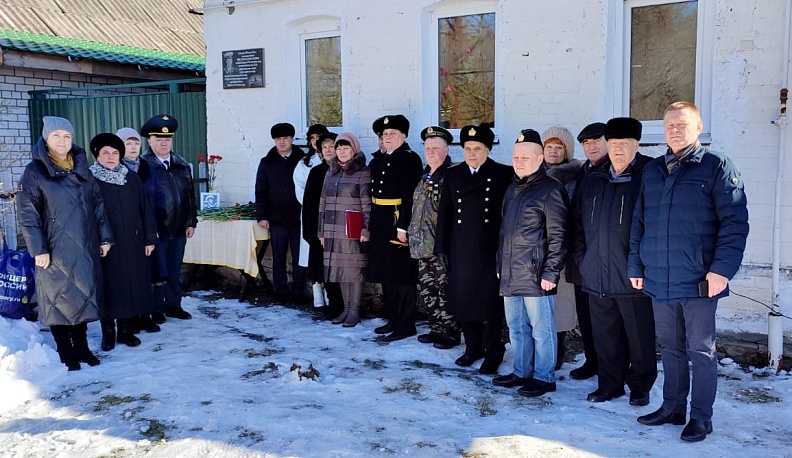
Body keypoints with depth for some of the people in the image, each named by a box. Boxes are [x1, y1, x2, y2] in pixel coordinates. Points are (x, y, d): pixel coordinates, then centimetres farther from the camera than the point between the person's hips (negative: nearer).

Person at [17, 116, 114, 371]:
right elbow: (27, 214, -9)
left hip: (86, 248, 5)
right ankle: (65, 352, 17)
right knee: (59, 299, 4)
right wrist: (38, 249, -14)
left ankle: (81, 346, 25)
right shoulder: (35, 172, -6)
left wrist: (105, 237, 7)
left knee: (84, 296, 11)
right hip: (56, 250, -5)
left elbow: (98, 205, 12)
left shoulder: (82, 168, 9)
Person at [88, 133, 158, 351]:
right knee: (109, 288, 4)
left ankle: (126, 329, 20)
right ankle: (108, 332, 17)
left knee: (131, 287, 7)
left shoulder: (132, 179, 8)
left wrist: (149, 238, 5)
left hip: (132, 245, 3)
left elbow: (145, 209, 8)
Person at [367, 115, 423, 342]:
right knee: (386, 274, 14)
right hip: (381, 224, 8)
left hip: (399, 223, -8)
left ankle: (405, 325, 7)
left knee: (402, 276, -2)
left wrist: (403, 227, -22)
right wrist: (371, 224, 12)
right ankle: (393, 319, 26)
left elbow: (409, 196, -18)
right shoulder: (378, 160, 14)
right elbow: (372, 193, 15)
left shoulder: (409, 160, -10)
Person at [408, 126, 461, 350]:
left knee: (446, 291, -2)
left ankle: (452, 332, 10)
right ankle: (437, 329, 25)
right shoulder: (424, 176, 16)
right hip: (423, 245, 8)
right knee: (427, 289, 13)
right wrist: (413, 233, 19)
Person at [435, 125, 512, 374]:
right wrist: (442, 247, 7)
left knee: (491, 303, 3)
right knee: (463, 300, 10)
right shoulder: (452, 175, 10)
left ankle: (493, 353, 17)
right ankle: (473, 348, 27)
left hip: (491, 251, -4)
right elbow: (444, 213, 10)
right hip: (461, 251, 4)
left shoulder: (504, 174, -2)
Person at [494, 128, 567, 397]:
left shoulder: (550, 189, -8)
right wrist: (500, 265, 18)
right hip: (510, 275, 8)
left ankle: (544, 378, 14)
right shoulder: (512, 189, 16)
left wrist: (550, 272, -16)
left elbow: (557, 235, -12)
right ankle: (521, 372, 28)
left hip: (535, 275, -8)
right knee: (516, 328, 16)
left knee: (541, 329, 2)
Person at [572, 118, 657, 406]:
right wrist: (581, 258, 11)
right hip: (597, 276, 5)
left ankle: (640, 387, 23)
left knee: (640, 336, 7)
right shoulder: (591, 182, 12)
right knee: (605, 336, 14)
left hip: (633, 277, -5)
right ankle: (609, 385, 28)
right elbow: (578, 223, 18)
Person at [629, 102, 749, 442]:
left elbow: (735, 221, -9)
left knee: (700, 351, 6)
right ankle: (672, 408, 28)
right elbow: (639, 222, 15)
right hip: (658, 281, 5)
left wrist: (722, 268, -16)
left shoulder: (717, 166, -3)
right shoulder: (652, 170, 12)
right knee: (670, 349, 15)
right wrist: (636, 266, 11)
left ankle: (701, 417, 18)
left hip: (698, 282, -5)